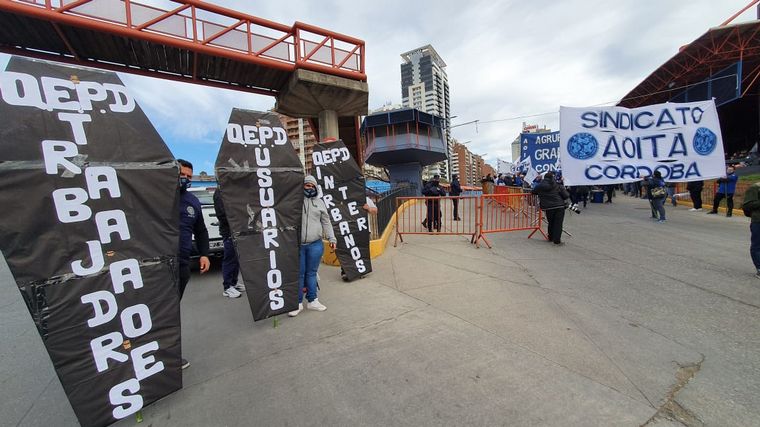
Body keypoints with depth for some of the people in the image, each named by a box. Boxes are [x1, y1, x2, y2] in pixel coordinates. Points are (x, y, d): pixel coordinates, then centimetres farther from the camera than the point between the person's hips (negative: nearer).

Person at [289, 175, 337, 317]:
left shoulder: (319, 202, 11)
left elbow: (326, 222, 13)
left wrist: (331, 238, 7)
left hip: (315, 245, 2)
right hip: (297, 245, -2)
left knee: (312, 273, 12)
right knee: (299, 274, 6)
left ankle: (312, 300, 25)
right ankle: (297, 303, 20)